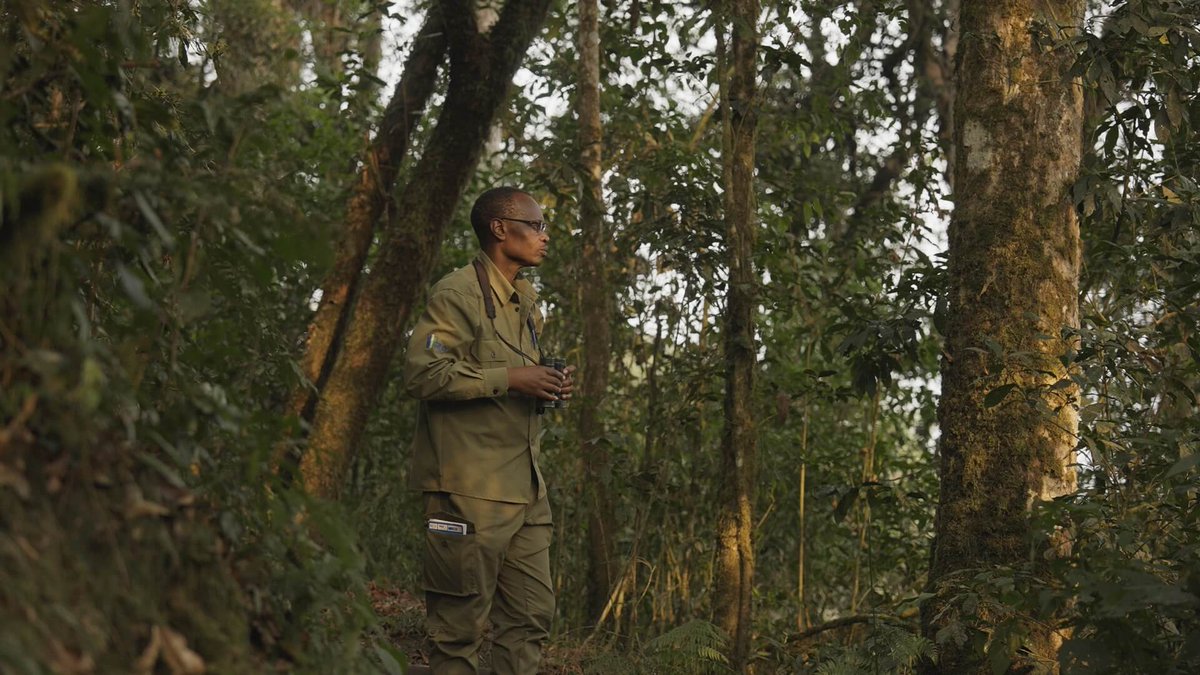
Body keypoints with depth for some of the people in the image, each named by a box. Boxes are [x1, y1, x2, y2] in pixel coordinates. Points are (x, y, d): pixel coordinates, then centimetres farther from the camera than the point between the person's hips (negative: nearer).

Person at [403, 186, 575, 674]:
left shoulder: (527, 301, 21)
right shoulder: (458, 293, -8)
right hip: (470, 488, -9)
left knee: (532, 616, 9)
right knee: (460, 624, -3)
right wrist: (510, 378, -20)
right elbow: (422, 372, -19)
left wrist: (550, 386, 9)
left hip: (525, 488, 9)